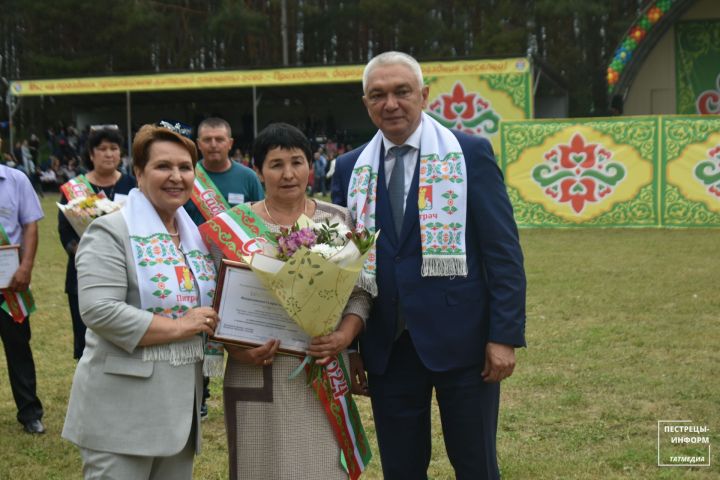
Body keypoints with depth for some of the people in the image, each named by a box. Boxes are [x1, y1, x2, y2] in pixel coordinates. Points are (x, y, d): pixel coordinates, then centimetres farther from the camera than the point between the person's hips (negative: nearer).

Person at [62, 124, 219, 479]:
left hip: (181, 406, 7)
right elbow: (99, 310, -21)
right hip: (122, 410, -7)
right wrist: (178, 327, -17)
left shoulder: (197, 236, 14)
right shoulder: (110, 232, -9)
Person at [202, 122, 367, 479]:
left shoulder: (339, 220, 6)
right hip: (259, 375, -1)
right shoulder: (234, 223, 2)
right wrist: (235, 347, -13)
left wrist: (345, 335, -12)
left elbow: (359, 291, 5)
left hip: (323, 374, 1)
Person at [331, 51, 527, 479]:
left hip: (460, 339, -3)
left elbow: (503, 252, -5)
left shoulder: (471, 153, -3)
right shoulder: (350, 168, 8)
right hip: (386, 346, 3)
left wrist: (505, 336, -11)